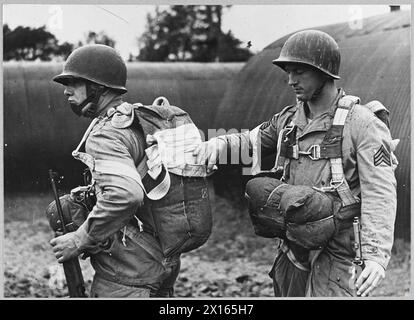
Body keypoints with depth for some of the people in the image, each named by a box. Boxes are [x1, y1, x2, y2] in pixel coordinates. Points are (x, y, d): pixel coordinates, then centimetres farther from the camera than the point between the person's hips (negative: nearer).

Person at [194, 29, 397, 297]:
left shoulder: (363, 124, -12)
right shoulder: (289, 119, 8)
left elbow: (380, 194, -17)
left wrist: (376, 255, -26)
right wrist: (219, 143, -6)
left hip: (337, 250, -6)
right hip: (293, 246, 6)